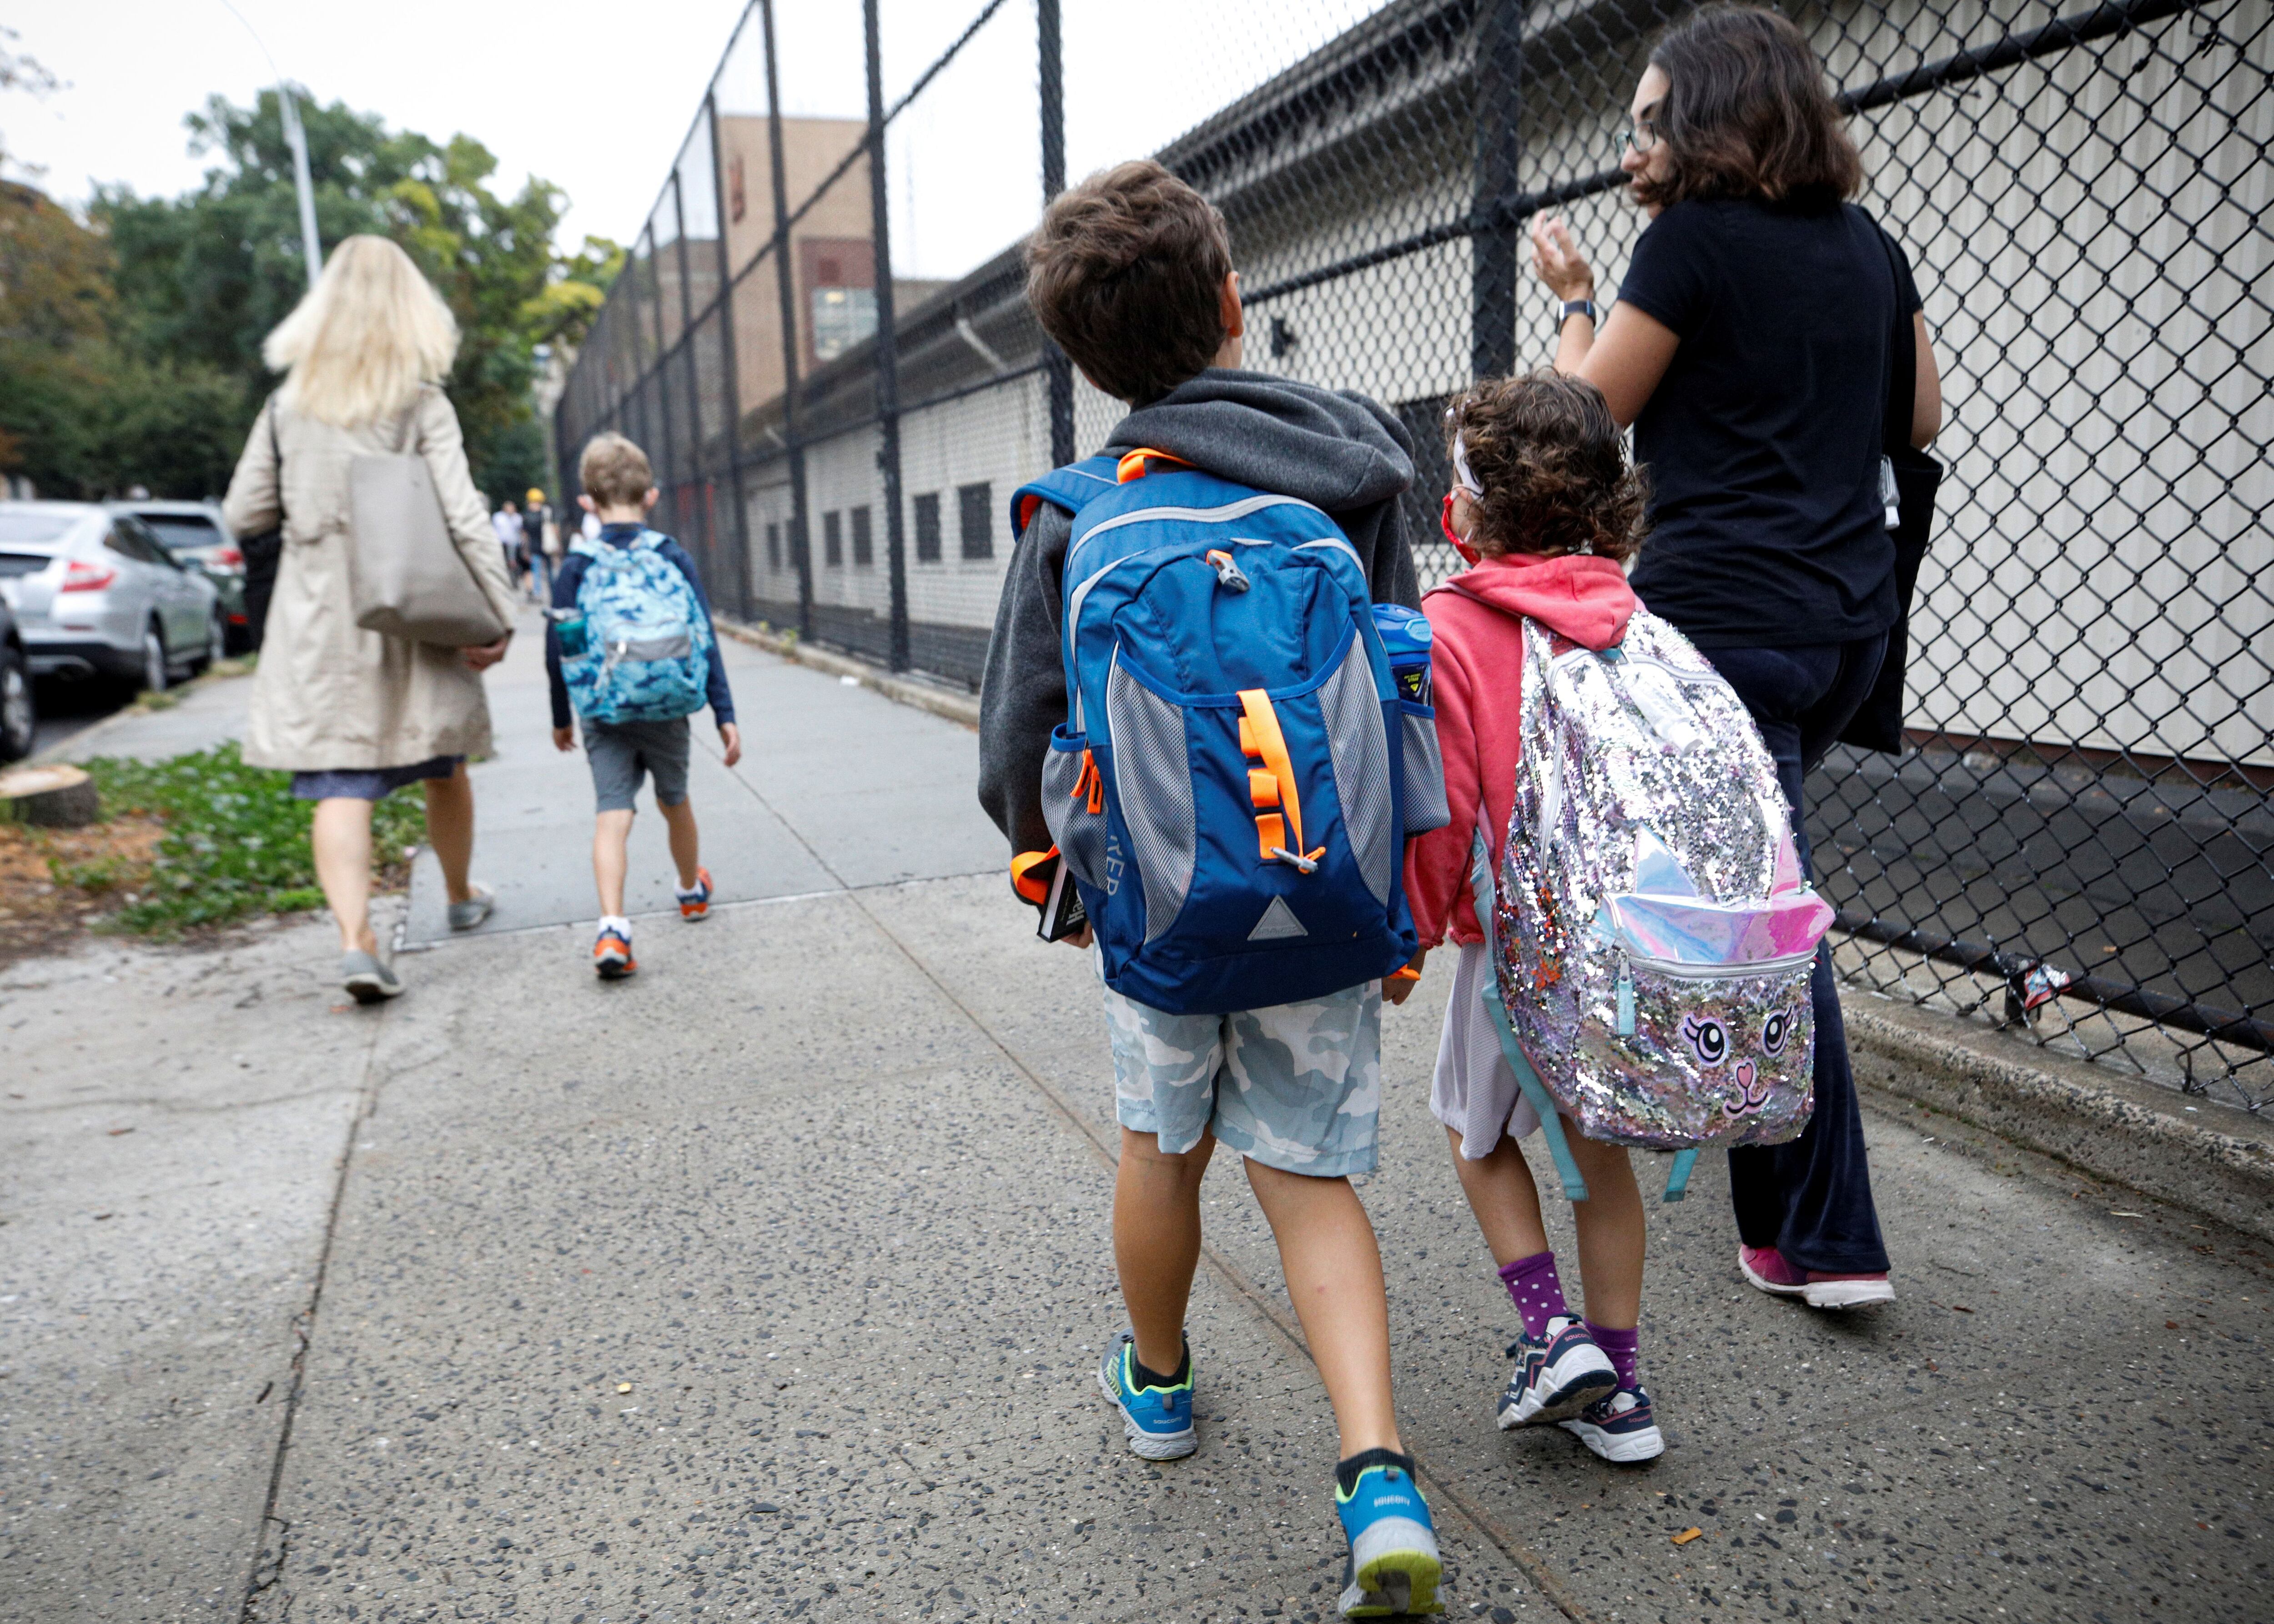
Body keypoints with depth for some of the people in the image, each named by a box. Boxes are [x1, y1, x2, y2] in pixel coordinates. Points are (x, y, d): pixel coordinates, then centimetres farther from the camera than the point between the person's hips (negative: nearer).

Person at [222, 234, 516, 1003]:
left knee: (339, 784, -3)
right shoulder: (421, 404, -5)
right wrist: (498, 615, -11)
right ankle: (461, 897, 34)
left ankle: (355, 938, -18)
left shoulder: (288, 404, 4)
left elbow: (244, 513, 7)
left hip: (319, 620, 1)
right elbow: (464, 519, -13)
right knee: (442, 767, 16)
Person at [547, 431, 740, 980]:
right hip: (666, 711, 1)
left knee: (612, 814, -3)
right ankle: (693, 890, 42)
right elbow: (704, 640, -5)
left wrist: (562, 719, 14)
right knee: (675, 803, 20)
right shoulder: (673, 556, -3)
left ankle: (612, 927, -19)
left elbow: (558, 650, 2)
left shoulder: (576, 565, -1)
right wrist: (724, 715, -2)